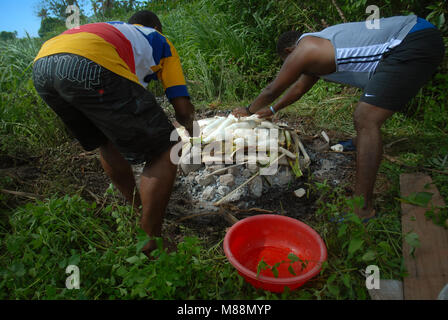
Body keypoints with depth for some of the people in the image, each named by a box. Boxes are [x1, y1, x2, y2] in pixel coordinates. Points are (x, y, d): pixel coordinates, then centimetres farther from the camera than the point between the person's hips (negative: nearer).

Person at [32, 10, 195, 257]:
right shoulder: (160, 42, 29)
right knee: (164, 151, 3)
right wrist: (190, 129, 41)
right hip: (89, 66, -8)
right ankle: (150, 245, 7)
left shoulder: (113, 30, 43)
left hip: (41, 63, 8)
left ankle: (137, 206, 41)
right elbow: (183, 109, 21)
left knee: (108, 142, 28)